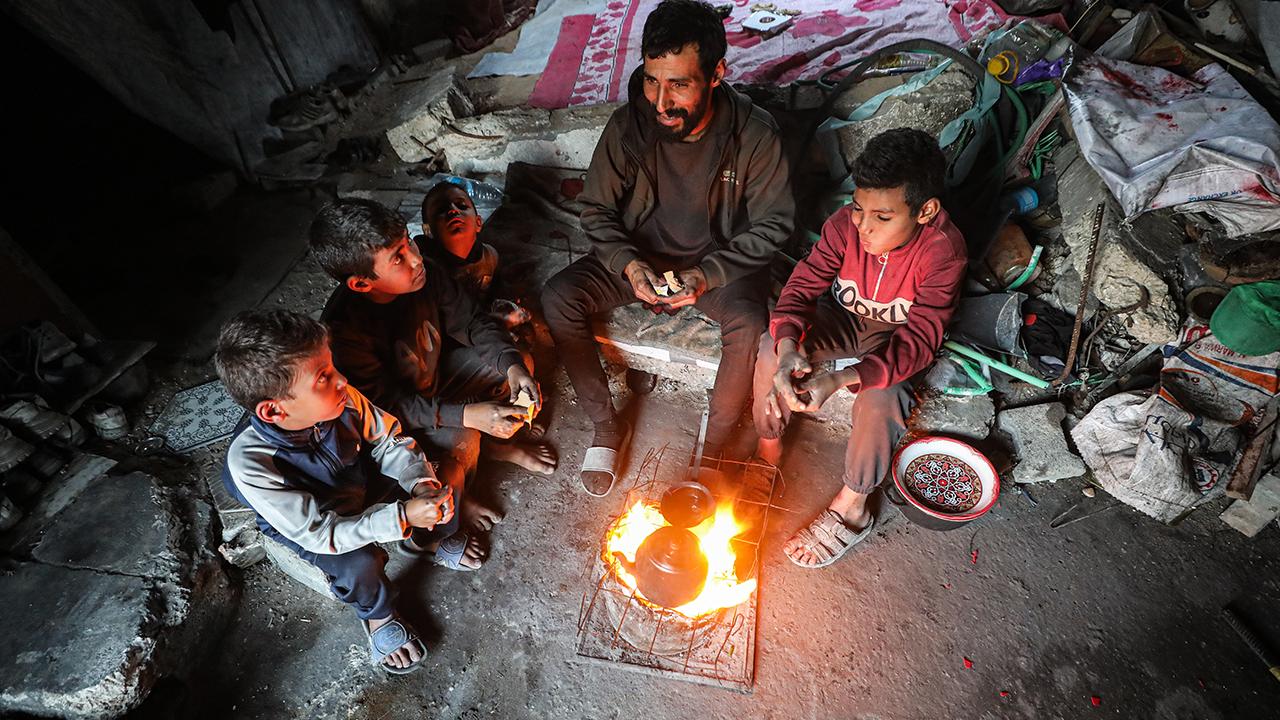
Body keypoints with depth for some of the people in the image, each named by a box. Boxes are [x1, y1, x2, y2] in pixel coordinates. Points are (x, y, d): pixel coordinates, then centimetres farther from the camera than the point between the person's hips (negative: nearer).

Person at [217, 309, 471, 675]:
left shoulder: (342, 399, -30)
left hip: (361, 483, 4)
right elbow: (321, 532, -33)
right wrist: (401, 517, -41)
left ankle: (434, 537, 19)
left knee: (433, 481, -15)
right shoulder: (250, 463, -37)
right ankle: (377, 616, 8)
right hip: (309, 524, -3)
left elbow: (389, 440, -13)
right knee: (359, 565, -28)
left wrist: (420, 482, -31)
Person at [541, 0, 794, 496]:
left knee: (749, 325, -34)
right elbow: (596, 210, -2)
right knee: (558, 297, -19)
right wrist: (628, 264, -21)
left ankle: (714, 450, -9)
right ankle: (606, 425, -2)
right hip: (640, 256, 3)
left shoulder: (754, 134, -18)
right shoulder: (628, 126, -13)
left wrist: (708, 275, -23)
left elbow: (772, 223, -9)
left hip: (721, 263, -2)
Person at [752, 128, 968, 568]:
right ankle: (768, 449, 1)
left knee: (880, 399, -32)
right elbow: (803, 285, -21)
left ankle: (851, 508, -6)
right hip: (843, 318, 3)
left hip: (895, 337, -2)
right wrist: (788, 345, -43)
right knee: (772, 348, -23)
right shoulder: (846, 223, -21)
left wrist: (840, 379, -49)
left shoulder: (943, 251, -29)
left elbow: (917, 341, -33)